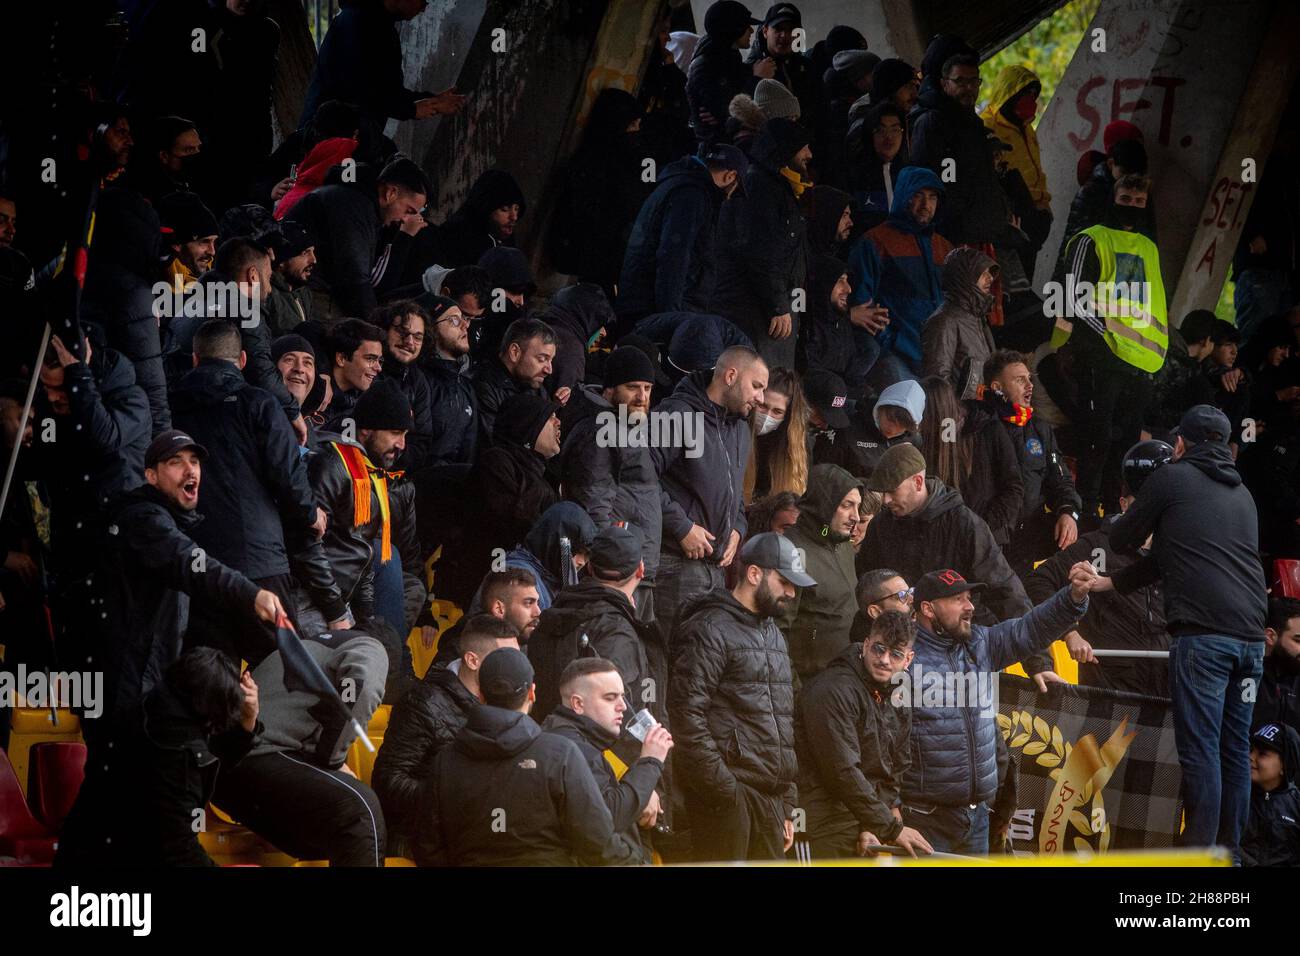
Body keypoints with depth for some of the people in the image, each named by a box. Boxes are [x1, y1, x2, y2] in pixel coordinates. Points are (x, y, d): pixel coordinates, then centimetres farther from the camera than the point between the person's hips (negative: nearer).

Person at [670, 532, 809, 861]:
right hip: (728, 795, -8)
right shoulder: (710, 630, -7)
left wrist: (787, 806, 21)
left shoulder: (773, 634, 22)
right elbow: (687, 716, -16)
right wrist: (723, 789, -18)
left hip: (770, 797, 8)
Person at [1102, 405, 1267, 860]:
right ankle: (1228, 853, 12)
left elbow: (1121, 541, 14)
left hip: (1202, 632, -6)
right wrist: (1121, 583, 39)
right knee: (1235, 749, 9)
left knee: (1200, 749, -8)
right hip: (1250, 635, 6)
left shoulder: (1172, 478, 5)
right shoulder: (1241, 493, 23)